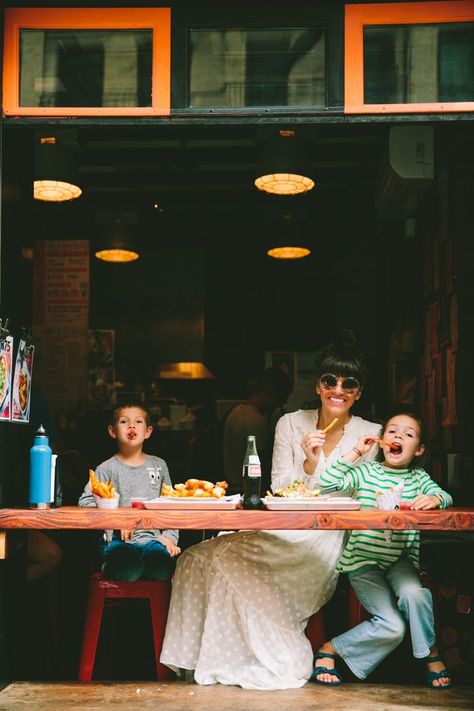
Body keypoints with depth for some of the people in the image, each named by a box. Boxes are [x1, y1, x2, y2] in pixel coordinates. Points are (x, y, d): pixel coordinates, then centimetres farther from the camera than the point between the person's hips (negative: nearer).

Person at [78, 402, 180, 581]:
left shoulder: (158, 465, 15)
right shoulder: (107, 468, 5)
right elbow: (85, 501, -4)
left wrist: (169, 536, 3)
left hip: (151, 537, 2)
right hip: (118, 539, -2)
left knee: (162, 570, -31)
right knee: (129, 571, -32)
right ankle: (111, 565, -1)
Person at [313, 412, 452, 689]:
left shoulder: (418, 477, 10)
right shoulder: (367, 471, 2)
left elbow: (446, 496, -6)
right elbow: (328, 481, -12)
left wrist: (433, 499, -29)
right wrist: (356, 451, -11)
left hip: (400, 559, 3)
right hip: (364, 560, -3)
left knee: (414, 593, -31)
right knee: (392, 627, -17)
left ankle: (431, 653, -5)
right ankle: (329, 649, 3)